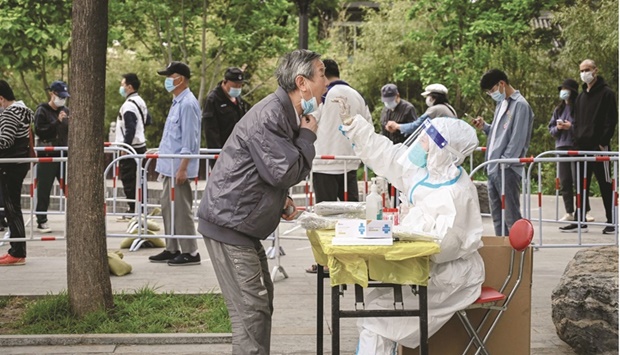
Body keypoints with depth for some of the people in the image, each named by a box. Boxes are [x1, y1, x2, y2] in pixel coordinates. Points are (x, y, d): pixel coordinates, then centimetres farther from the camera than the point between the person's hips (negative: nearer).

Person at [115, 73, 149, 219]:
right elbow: (147, 119, 27)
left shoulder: (129, 105, -16)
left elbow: (130, 129, -23)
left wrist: (125, 146, -20)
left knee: (128, 180, -6)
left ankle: (133, 209, -6)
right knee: (137, 180, 13)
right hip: (140, 145, 10)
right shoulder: (140, 102, 13)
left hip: (131, 147, -10)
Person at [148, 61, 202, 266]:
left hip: (178, 167, -10)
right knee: (168, 207, 13)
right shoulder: (177, 102, 15)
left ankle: (190, 253, 1)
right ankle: (172, 249, 21)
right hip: (169, 166, 10)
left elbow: (189, 140, -19)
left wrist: (183, 168, -21)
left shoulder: (187, 104, -15)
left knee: (181, 210, -5)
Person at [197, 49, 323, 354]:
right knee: (250, 308, -10)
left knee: (262, 300, 18)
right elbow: (285, 172, -24)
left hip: (242, 223, 11)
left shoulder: (288, 114, 13)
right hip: (228, 222, -11)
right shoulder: (269, 116, -20)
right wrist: (307, 135, -11)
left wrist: (281, 200, 7)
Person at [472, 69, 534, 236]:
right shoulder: (501, 104, 17)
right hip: (493, 168, 9)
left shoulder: (520, 105, -10)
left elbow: (517, 139, -15)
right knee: (497, 215, 13)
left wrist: (503, 164, -16)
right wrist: (485, 127, 7)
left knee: (511, 215, -7)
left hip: (507, 170, -9)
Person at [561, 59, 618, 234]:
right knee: (581, 185, 8)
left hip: (598, 146, -7)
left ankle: (612, 221, 2)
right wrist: (576, 140, 10)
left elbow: (611, 121, -10)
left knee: (605, 184, -3)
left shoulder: (606, 94, -4)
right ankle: (579, 221, 12)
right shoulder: (581, 97, 18)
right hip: (582, 146, 7)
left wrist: (603, 142, -15)